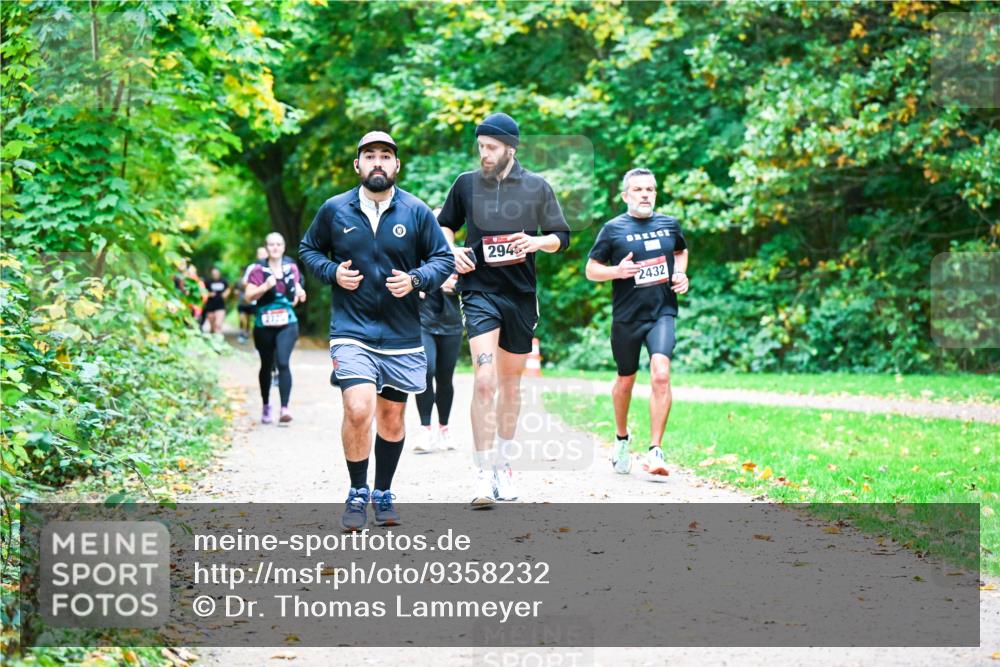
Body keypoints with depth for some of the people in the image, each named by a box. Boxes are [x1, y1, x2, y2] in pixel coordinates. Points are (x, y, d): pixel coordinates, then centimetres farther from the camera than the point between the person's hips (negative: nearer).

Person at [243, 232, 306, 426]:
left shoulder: (291, 267, 7)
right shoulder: (259, 269, -2)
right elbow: (249, 295, -7)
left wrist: (299, 294, 0)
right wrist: (265, 286, -22)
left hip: (287, 324, 0)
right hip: (264, 325, 0)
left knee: (283, 363, -16)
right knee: (266, 365, 13)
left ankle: (284, 409, -22)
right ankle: (266, 406, 32)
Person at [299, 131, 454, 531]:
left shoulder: (416, 212, 0)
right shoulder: (334, 210, 1)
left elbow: (444, 259, 6)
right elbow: (308, 249, 15)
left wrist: (415, 280, -13)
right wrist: (332, 272, -6)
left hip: (402, 335, 2)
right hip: (352, 332, -2)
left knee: (392, 416, 11)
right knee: (358, 410, -19)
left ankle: (383, 494, 30)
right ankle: (358, 492, -1)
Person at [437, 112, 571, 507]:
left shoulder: (536, 187, 2)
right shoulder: (467, 184, 3)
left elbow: (562, 237, 7)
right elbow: (445, 225, 19)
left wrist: (537, 242, -13)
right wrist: (452, 250, -1)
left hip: (520, 295, 2)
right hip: (479, 292, -2)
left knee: (510, 382, 13)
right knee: (484, 380, -17)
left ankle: (503, 466, 27)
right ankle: (483, 474, -19)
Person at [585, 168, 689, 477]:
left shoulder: (670, 224, 6)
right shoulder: (613, 228, -3)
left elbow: (681, 251, 26)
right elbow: (591, 269, 0)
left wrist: (680, 273, 7)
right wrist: (616, 271, -19)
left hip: (662, 312, 1)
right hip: (626, 316, 0)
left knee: (661, 374, -20)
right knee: (626, 380, 14)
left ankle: (655, 451, -18)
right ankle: (622, 438, 41)